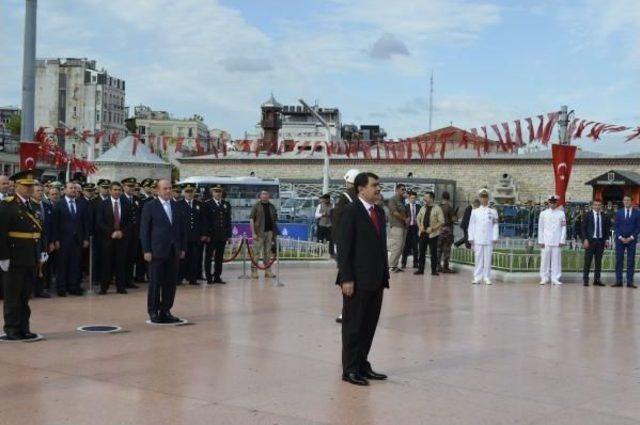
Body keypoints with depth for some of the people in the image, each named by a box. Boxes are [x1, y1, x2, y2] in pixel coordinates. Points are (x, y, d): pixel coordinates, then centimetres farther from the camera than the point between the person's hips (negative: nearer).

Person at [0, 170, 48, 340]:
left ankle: (23, 328, 18)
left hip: (31, 259, 6)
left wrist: (42, 251, 8)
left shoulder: (33, 205, 12)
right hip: (15, 260, -6)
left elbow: (39, 231, 15)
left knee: (25, 295, 11)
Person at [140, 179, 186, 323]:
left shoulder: (176, 206, 11)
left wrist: (182, 248, 8)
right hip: (157, 251, -4)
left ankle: (165, 311, 14)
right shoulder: (150, 206, -3)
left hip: (174, 252, 4)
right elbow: (144, 230, -4)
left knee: (171, 283, 5)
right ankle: (153, 312, 9)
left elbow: (182, 228, 13)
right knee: (155, 283, 0)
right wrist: (146, 251, -9)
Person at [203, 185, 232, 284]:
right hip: (211, 236, -4)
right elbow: (205, 220, -5)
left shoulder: (226, 205, 12)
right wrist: (206, 235, -11)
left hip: (222, 236, 4)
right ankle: (209, 277, 8)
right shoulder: (207, 204, -2)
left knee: (219, 258, 7)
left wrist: (228, 234, 5)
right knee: (208, 257, 3)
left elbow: (228, 220, 11)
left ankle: (217, 277, 13)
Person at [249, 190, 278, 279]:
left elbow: (275, 220, 14)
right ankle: (254, 272, 1)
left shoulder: (272, 207, 10)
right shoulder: (256, 206, -2)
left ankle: (268, 271, 15)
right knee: (257, 253, -3)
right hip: (259, 233, -4)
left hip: (269, 232, 4)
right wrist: (253, 233, -13)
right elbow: (251, 219, -5)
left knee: (268, 253, 9)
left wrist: (275, 233, 6)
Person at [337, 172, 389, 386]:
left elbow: (382, 245, 15)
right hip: (357, 281, -7)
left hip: (376, 280, 7)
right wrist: (347, 279, -17)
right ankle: (350, 369, 10)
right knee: (353, 326, 2)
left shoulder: (379, 212, 13)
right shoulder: (351, 212, -10)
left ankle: (362, 366, 21)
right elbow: (344, 247, -13)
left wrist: (384, 276, 11)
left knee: (369, 326, 11)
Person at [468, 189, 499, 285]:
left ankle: (487, 278, 5)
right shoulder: (475, 211, 7)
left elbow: (495, 226, 5)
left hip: (488, 240, 0)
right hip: (478, 240, 0)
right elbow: (471, 225, 7)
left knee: (488, 259, 0)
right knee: (478, 259, 1)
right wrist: (471, 238, 2)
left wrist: (495, 238, -2)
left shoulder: (493, 212, 6)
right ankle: (477, 277, 7)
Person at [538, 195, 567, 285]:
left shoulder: (561, 214, 6)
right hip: (546, 241, 0)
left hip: (557, 241, 0)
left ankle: (555, 278, 3)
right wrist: (540, 241, 0)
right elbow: (540, 228, 6)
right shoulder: (543, 213, 7)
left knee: (556, 260, -1)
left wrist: (562, 240, -3)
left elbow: (564, 228, 5)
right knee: (545, 259, -1)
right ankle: (544, 278, 5)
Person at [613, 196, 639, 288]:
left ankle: (630, 282, 0)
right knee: (619, 261, -1)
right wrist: (620, 237, -9)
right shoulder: (619, 212, 8)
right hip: (620, 240, 1)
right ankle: (618, 281, 0)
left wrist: (631, 238, -10)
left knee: (631, 261, -1)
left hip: (631, 240, -1)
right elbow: (616, 227, 5)